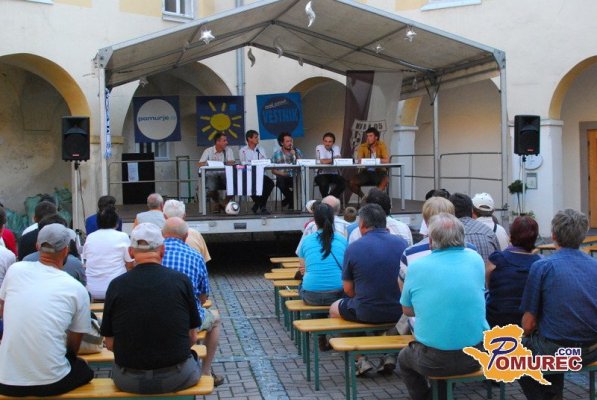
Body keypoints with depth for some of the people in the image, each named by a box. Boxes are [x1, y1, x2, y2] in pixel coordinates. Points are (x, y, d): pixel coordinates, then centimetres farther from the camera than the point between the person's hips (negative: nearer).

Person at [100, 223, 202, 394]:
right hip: (177, 379, -1)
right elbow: (192, 338, -1)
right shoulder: (181, 281, -8)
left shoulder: (116, 285, -8)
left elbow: (110, 344, 0)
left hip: (128, 381, 1)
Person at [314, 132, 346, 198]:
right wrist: (332, 159, -10)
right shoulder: (319, 147, -4)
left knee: (342, 183, -23)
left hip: (334, 174, 3)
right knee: (324, 183, -34)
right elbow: (322, 161, -19)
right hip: (322, 174, -3)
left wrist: (327, 160, -17)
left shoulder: (336, 147, 7)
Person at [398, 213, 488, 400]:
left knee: (404, 358, 29)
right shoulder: (476, 259, 0)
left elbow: (407, 310, 7)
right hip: (476, 357, 3)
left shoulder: (416, 266, -8)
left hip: (434, 362, -3)